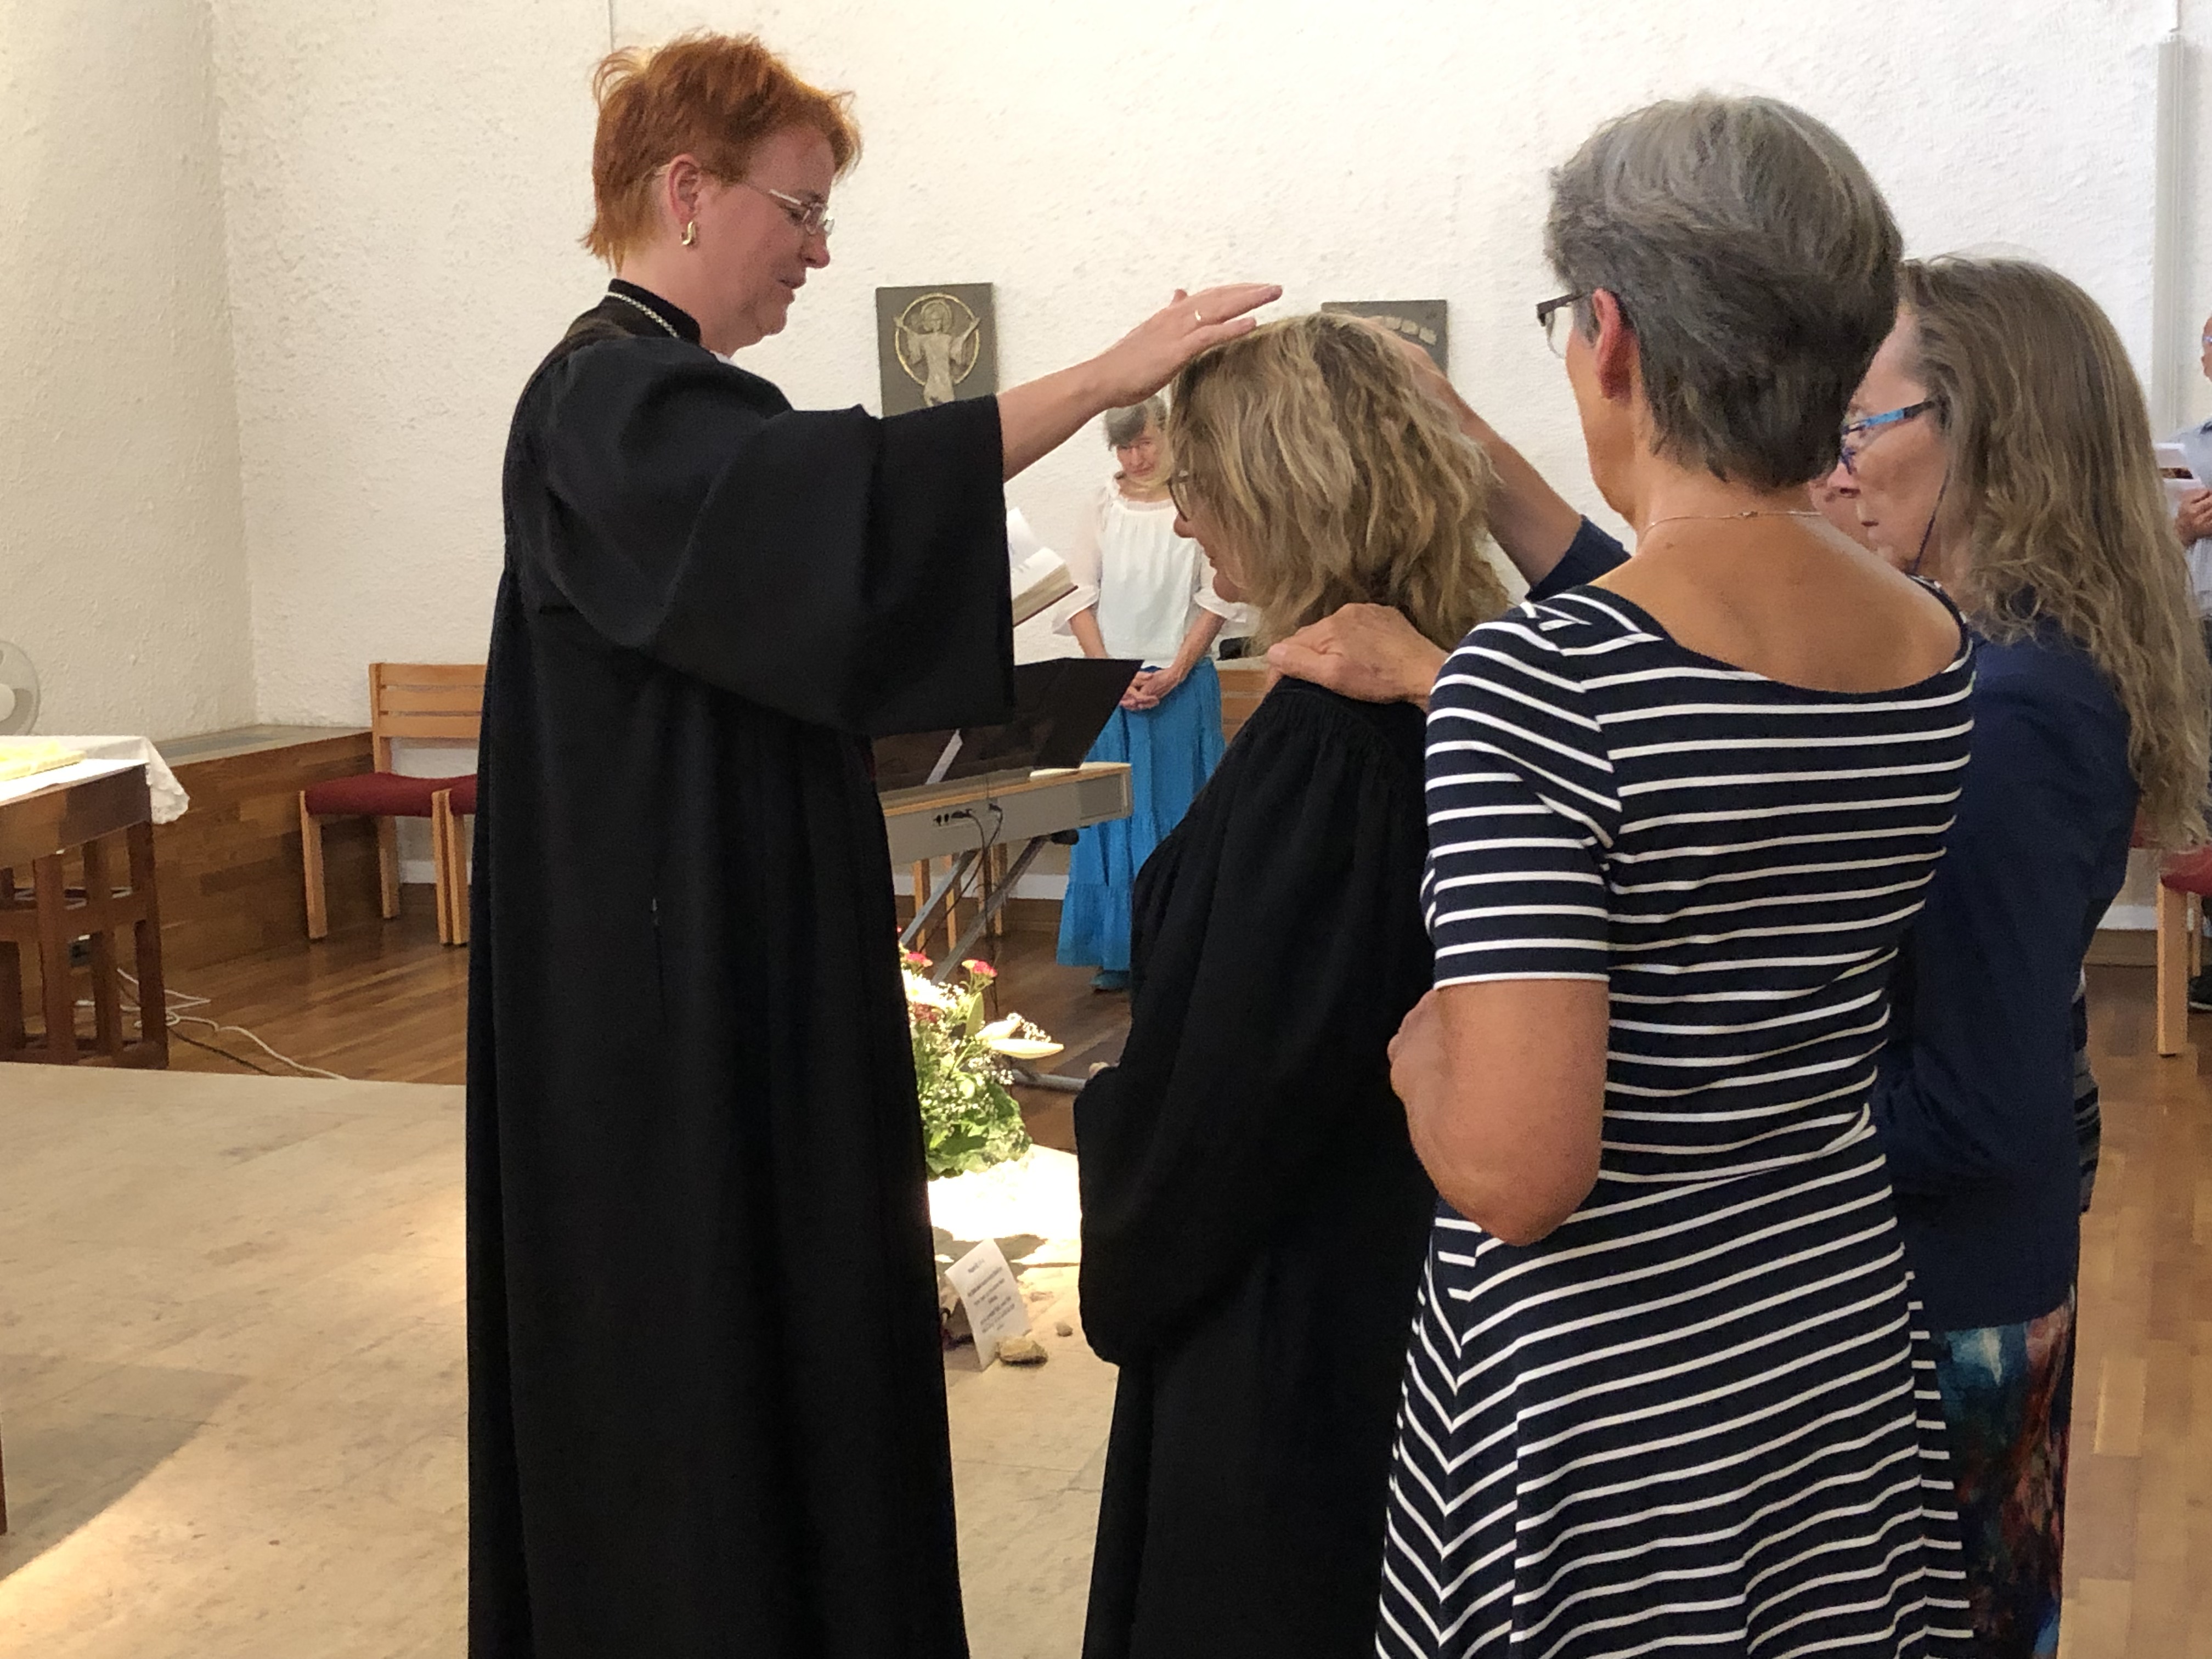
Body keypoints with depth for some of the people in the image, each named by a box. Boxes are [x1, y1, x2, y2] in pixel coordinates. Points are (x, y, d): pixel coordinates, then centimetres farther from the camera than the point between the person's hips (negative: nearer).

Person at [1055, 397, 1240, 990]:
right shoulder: (1104, 507, 5)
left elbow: (1217, 600, -3)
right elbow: (1081, 599, 4)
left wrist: (1173, 674, -11)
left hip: (1182, 681, -2)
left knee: (1179, 816, 1)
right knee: (1113, 814, 4)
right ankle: (1118, 954, 10)